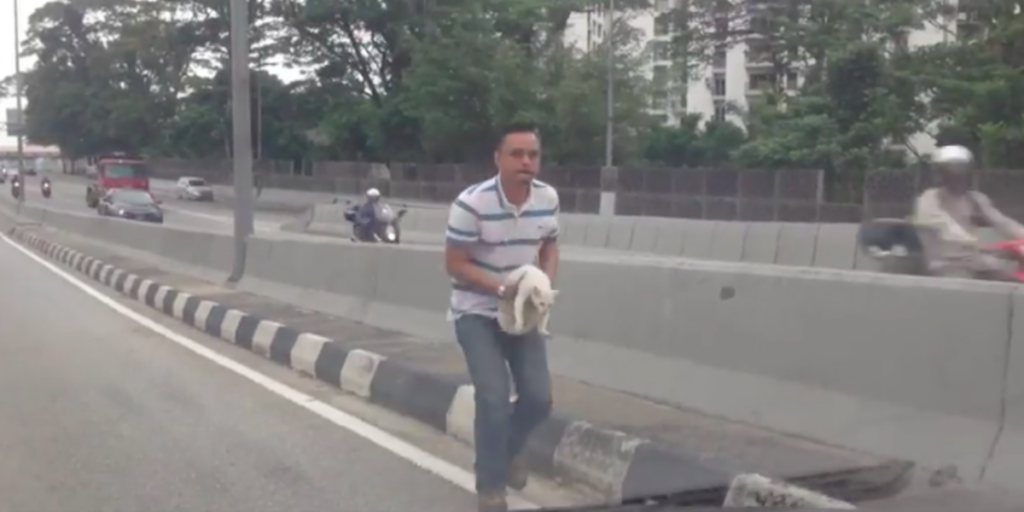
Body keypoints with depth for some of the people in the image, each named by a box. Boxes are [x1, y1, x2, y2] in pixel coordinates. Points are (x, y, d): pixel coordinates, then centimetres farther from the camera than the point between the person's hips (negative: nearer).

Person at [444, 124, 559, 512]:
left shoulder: (548, 198, -7)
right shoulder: (471, 203, -23)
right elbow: (455, 264, -16)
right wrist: (503, 288, -25)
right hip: (476, 313, -5)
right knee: (494, 398, -13)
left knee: (539, 398, 2)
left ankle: (511, 447, 37)